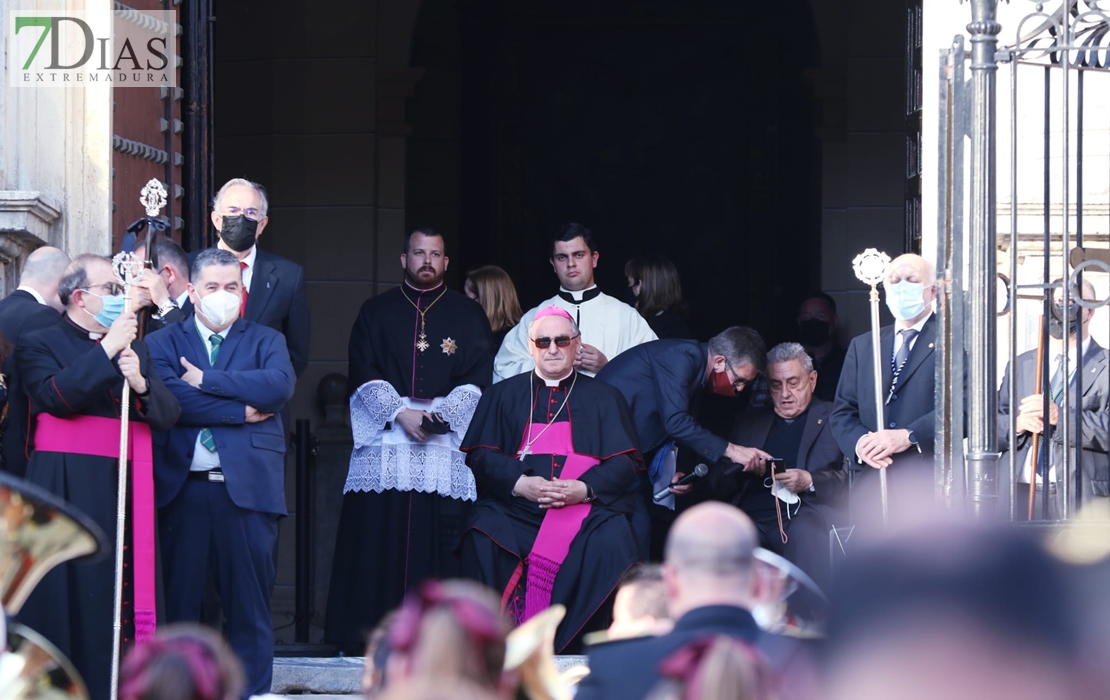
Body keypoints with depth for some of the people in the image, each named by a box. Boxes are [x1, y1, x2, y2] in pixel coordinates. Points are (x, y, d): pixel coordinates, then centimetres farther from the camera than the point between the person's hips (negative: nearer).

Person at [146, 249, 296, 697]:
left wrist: (205, 380, -8)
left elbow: (280, 384, -9)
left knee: (249, 599, 1)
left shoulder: (265, 340, 13)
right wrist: (239, 411, -9)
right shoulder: (164, 342, 11)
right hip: (184, 486, 0)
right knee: (180, 599, 2)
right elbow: (168, 396, -8)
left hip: (248, 486, 0)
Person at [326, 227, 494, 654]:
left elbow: (477, 379, 4)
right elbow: (363, 376, 4)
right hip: (384, 443, 0)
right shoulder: (376, 314, 14)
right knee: (378, 542, -6)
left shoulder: (468, 317, 13)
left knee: (440, 541, -7)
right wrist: (400, 413, -12)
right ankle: (369, 635, -5)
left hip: (446, 444, 0)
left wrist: (441, 413, -12)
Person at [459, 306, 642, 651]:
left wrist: (585, 488, -13)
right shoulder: (503, 395, 19)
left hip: (587, 506, 0)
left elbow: (625, 462, 7)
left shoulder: (603, 397, 18)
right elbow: (480, 455, 7)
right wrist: (521, 483, -13)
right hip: (514, 506, 0)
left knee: (611, 542, -33)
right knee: (481, 540, -31)